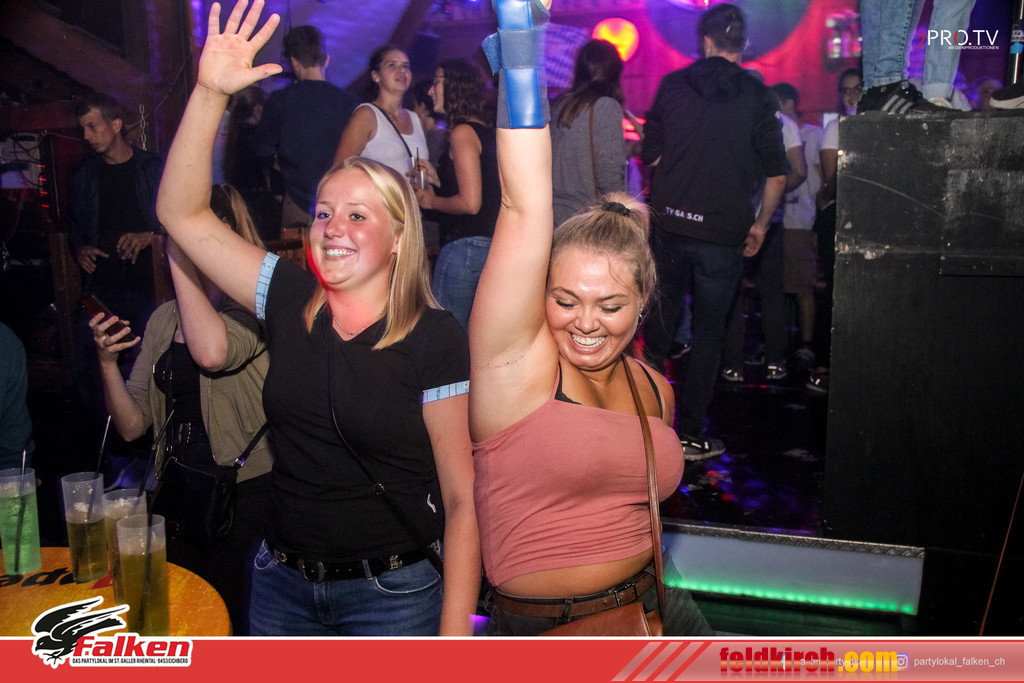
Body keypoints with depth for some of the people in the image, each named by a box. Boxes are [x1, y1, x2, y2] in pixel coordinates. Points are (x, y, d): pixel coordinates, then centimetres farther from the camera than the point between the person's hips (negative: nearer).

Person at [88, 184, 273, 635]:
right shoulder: (164, 318, 8)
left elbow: (211, 352, -34)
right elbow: (132, 426, 9)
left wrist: (180, 254, -23)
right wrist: (107, 362, -9)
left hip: (246, 498, -6)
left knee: (240, 627, 4)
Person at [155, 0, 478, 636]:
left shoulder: (435, 340, -15)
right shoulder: (289, 299, -2)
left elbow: (463, 498, -14)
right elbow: (182, 213, -2)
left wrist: (453, 638, -16)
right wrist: (211, 92, -13)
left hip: (392, 593, -4)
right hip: (280, 583, 5)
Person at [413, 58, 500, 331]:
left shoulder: (462, 132, -10)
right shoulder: (486, 132, 16)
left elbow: (470, 203, -18)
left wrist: (430, 201, -2)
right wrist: (437, 178, 16)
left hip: (465, 245, -9)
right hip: (491, 245, 9)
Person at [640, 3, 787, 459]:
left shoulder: (672, 84, 3)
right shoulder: (756, 95, -2)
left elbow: (651, 154, 8)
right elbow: (776, 173, -3)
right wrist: (760, 224, 9)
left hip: (669, 221, 2)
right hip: (723, 231, -2)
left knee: (662, 310, 23)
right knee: (708, 331, 7)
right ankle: (690, 434, 13)